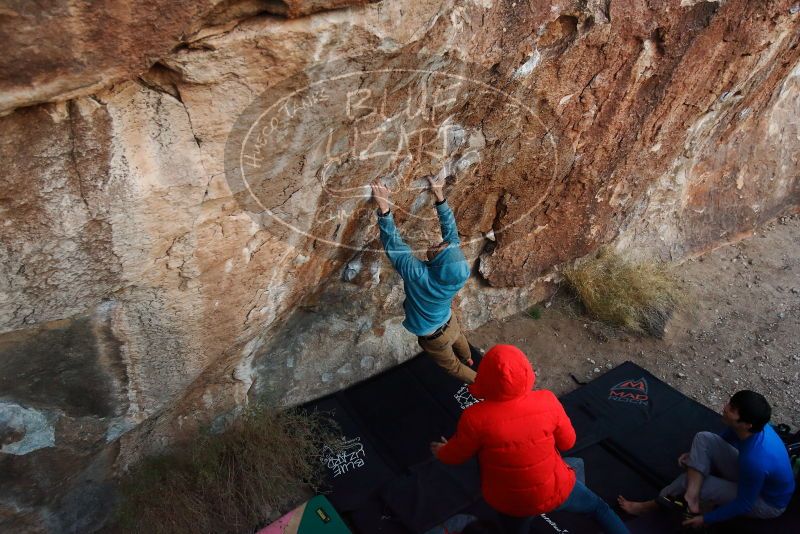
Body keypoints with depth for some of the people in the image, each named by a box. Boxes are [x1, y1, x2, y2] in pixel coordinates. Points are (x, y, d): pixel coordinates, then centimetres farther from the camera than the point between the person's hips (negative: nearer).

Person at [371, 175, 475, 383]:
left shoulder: (417, 275, -45)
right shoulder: (460, 272, -31)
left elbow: (392, 241, -40)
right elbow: (451, 231, -21)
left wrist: (384, 206, -40)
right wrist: (439, 195, -18)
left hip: (434, 337, -5)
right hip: (450, 323, 5)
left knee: (452, 365, 25)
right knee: (459, 341, 39)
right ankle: (469, 360, 71)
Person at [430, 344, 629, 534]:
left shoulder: (475, 418, -32)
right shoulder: (547, 401, -27)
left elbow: (456, 455, -11)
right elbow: (567, 442, -8)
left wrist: (441, 452, 11)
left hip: (509, 501, -1)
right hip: (554, 491, 1)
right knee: (599, 507, 30)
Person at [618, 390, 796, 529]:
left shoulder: (754, 461, -41)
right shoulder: (753, 426, -19)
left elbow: (744, 505, -26)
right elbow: (724, 440, 6)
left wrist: (706, 519, -16)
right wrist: (695, 455, 5)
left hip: (766, 502, -7)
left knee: (689, 481, -17)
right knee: (703, 439, -12)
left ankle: (648, 506, 5)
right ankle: (691, 498, -17)